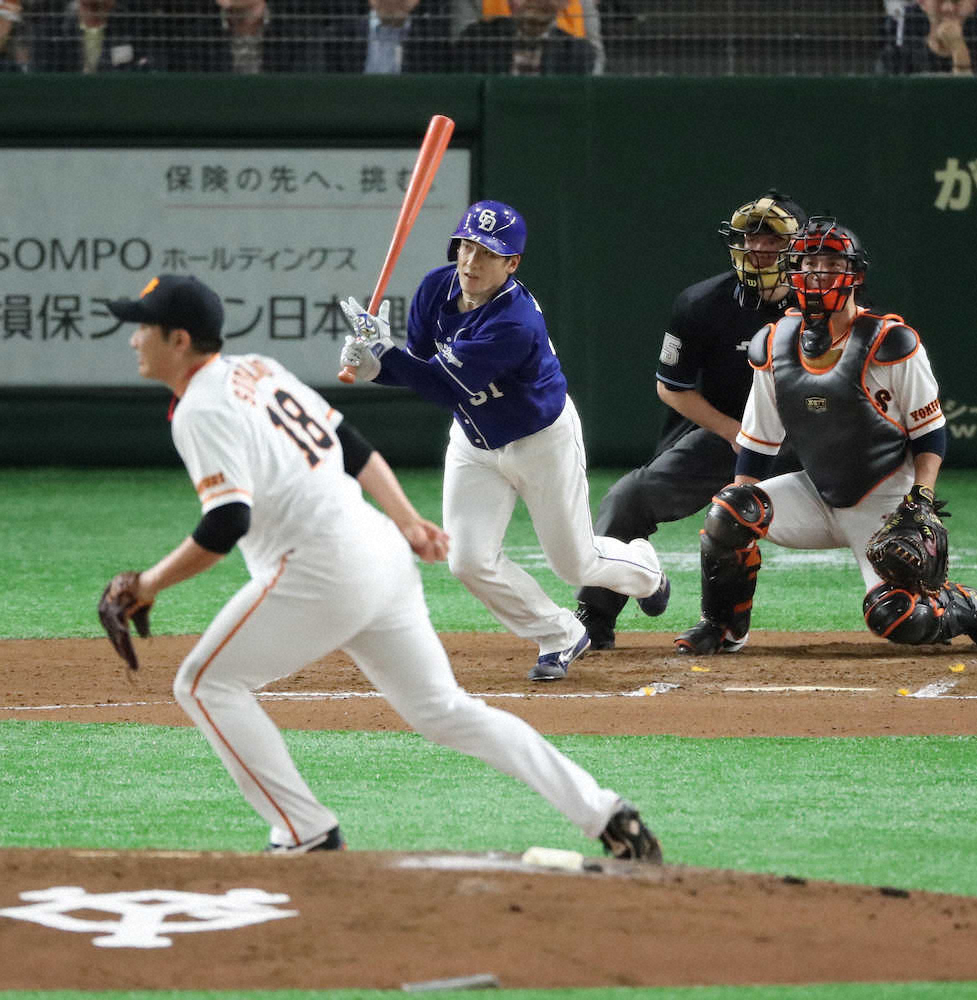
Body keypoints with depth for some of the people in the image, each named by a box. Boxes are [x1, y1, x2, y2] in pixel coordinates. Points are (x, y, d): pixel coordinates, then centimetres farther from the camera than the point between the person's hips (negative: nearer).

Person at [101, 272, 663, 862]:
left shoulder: (202, 409, -10)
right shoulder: (258, 370, 18)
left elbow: (226, 524, -21)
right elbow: (351, 442, 19)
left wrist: (152, 584, -11)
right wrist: (408, 522, 14)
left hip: (323, 570, -9)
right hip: (384, 553, 9)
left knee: (206, 684, 2)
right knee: (444, 710, 12)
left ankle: (308, 834, -2)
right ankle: (606, 815, 5)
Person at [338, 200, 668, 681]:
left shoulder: (516, 325, -37)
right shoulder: (437, 289, -15)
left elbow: (448, 388, -37)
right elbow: (419, 368, -7)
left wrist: (383, 353, -38)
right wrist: (374, 364, -27)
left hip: (542, 439, -5)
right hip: (474, 443, 5)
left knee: (575, 564, 9)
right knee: (470, 562, -8)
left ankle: (645, 570, 46)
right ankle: (560, 638, 15)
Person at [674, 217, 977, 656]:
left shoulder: (890, 343, -15)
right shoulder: (773, 346, -1)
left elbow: (930, 431, -8)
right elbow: (757, 442, 7)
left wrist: (922, 498, -20)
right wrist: (739, 507, -2)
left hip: (884, 504, -4)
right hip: (816, 497, 4)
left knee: (894, 618, -21)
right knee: (727, 514, -20)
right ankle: (724, 626, 1)